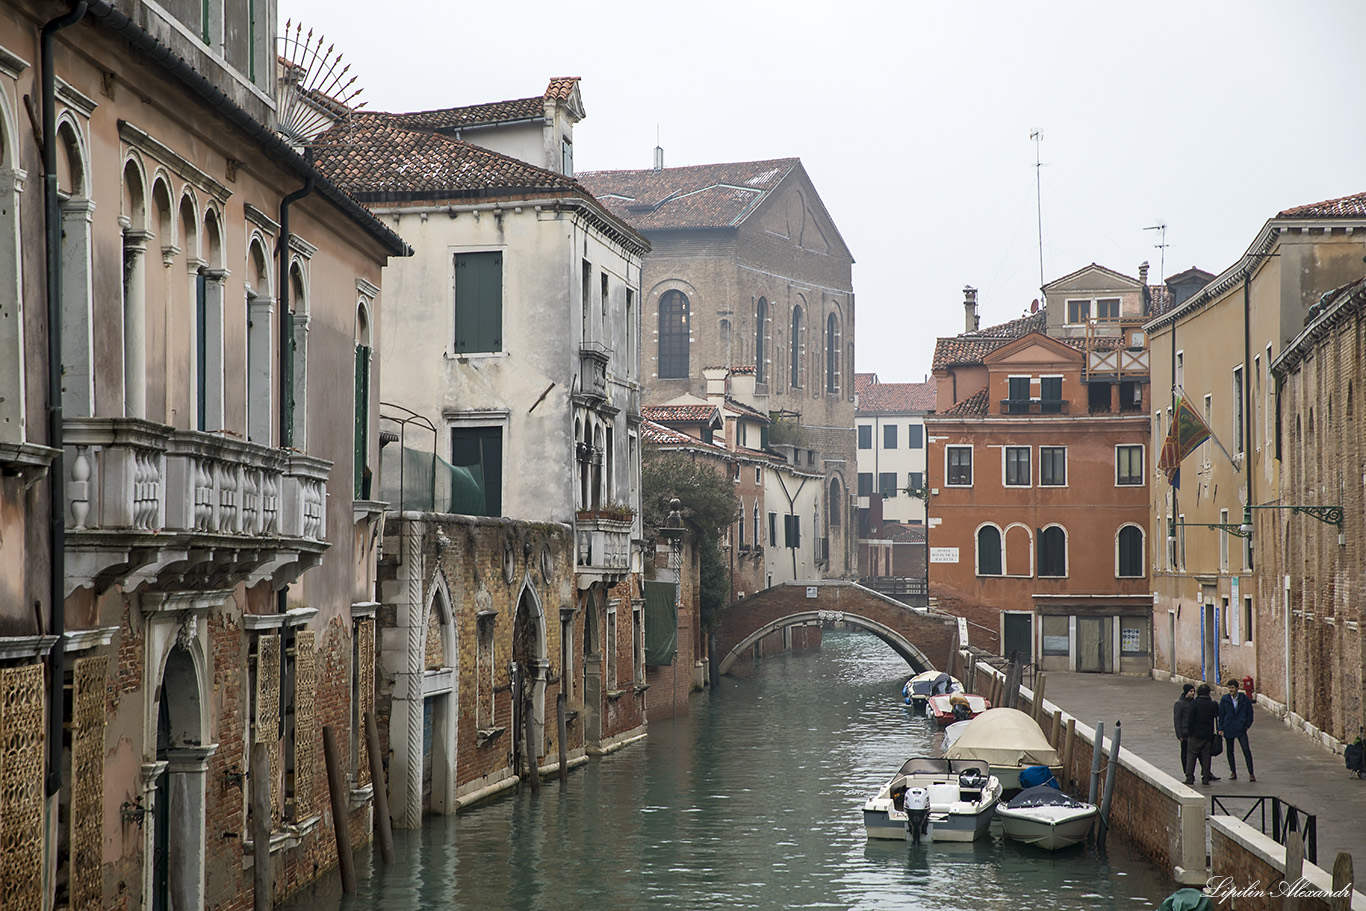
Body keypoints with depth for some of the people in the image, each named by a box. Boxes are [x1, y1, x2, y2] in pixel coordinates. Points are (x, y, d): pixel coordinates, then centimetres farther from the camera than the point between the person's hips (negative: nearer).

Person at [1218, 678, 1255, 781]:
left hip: (1241, 729, -2)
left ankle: (1251, 773, -5)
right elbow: (1221, 715, 5)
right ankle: (1233, 772, 21)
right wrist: (1221, 728, 0)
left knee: (1246, 750, -10)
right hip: (1228, 729, 2)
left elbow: (1250, 713, 8)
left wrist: (1247, 725, 1)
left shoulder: (1245, 699, -2)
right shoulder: (1224, 700, 0)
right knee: (1230, 751, 8)